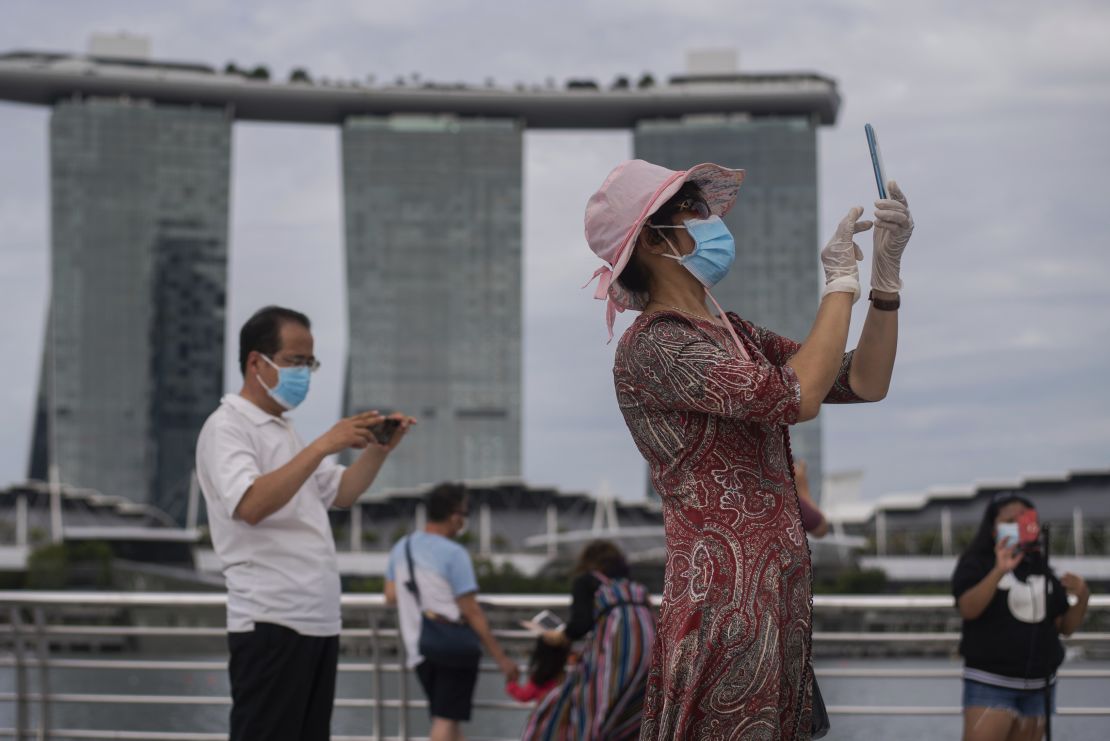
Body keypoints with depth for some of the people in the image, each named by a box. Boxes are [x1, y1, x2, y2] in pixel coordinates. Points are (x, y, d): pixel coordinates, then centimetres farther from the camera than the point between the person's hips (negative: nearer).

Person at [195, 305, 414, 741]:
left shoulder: (285, 431, 21)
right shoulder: (227, 427, -8)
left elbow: (341, 493, 24)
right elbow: (250, 505, -24)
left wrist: (379, 449, 7)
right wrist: (323, 446, -26)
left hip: (318, 621, 9)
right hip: (271, 623, -9)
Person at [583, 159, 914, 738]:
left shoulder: (736, 335, 16)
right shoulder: (651, 346, -12)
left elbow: (865, 384, 13)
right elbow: (795, 397, -23)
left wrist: (885, 272, 2)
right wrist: (841, 281, -11)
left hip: (781, 589, 9)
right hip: (727, 596, -9)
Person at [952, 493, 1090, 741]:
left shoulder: (1042, 570, 13)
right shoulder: (976, 563, -2)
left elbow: (1065, 627, 14)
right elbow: (968, 609, -20)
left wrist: (1082, 598, -5)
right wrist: (999, 571, -31)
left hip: (1039, 687, 5)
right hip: (990, 684, -5)